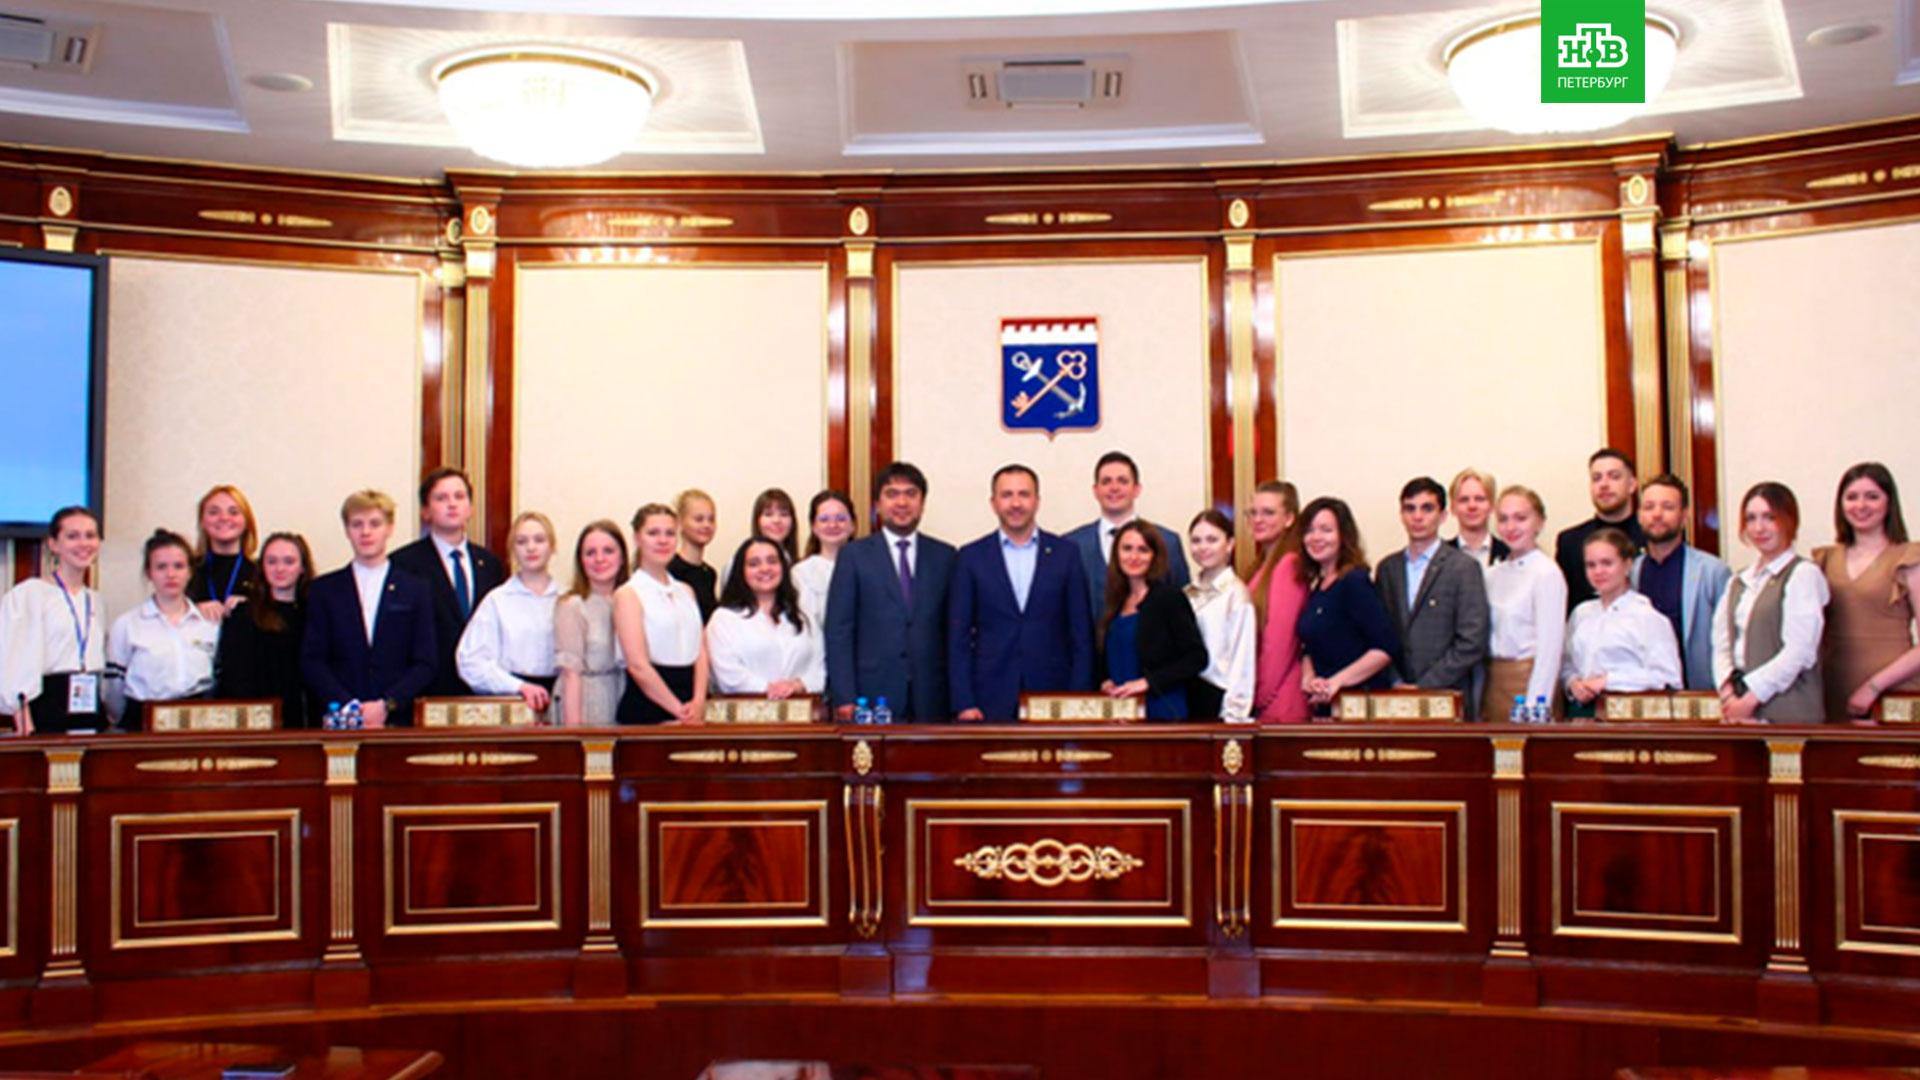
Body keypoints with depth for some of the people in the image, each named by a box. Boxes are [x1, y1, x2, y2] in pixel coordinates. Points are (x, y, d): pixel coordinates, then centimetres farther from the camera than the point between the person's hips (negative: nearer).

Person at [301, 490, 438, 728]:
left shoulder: (417, 590, 10)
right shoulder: (323, 590, 12)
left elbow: (425, 665, 4)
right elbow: (311, 661, 5)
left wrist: (387, 705, -9)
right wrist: (348, 706, -8)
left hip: (397, 721, 0)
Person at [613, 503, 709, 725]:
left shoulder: (685, 592, 15)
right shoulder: (628, 595, -3)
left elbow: (701, 652, 7)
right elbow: (638, 665, -11)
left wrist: (698, 703, -8)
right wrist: (679, 710, -13)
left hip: (691, 710, 5)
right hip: (646, 709, -5)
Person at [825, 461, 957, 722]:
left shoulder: (944, 556, 11)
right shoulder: (853, 555, 5)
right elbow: (838, 631, 0)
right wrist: (844, 698, -8)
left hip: (931, 699, 2)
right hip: (872, 696, -2)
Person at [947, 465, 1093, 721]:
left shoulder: (1066, 553, 6)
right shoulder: (970, 557, 5)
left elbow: (1081, 634, 5)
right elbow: (958, 637, 4)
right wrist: (964, 704, -5)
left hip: (1053, 699, 0)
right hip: (990, 700, 0)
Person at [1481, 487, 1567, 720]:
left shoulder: (1547, 574, -9)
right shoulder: (1493, 574, 9)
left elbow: (1550, 648, -11)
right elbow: (1481, 641, 9)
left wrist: (1534, 709, -15)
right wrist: (1478, 705, 3)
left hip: (1528, 681, -6)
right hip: (1492, 682, 6)